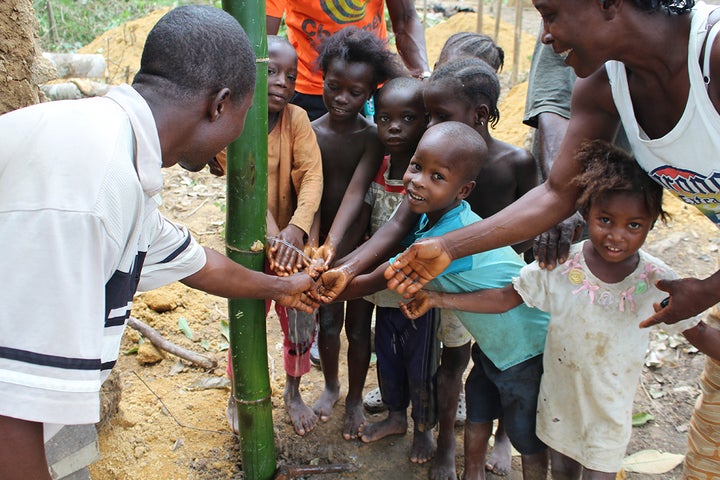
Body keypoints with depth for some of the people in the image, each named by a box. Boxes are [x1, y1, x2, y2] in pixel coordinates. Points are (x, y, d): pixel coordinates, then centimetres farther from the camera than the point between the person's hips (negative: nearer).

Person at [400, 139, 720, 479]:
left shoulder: (657, 282, -18)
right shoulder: (559, 264, -20)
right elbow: (505, 298, -14)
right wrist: (436, 299, -22)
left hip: (610, 407, -1)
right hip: (558, 396, 1)